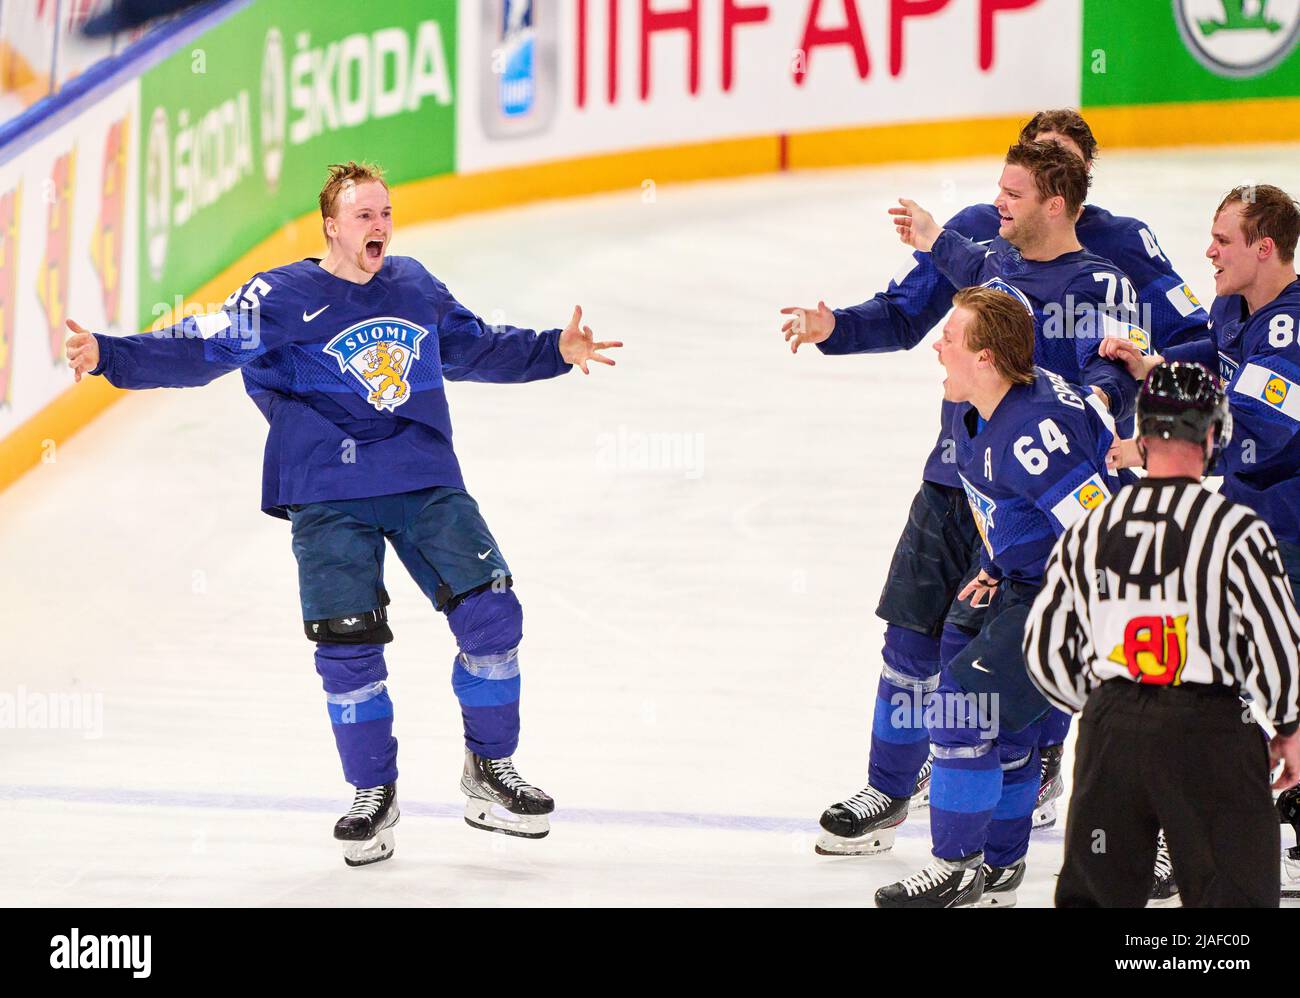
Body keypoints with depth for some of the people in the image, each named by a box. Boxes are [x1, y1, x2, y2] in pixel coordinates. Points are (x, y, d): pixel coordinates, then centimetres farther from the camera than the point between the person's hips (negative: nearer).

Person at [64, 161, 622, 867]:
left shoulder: (416, 287, 11)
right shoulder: (279, 300, -4)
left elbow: (473, 350, 28)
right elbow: (197, 350, -8)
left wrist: (556, 351, 26)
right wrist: (109, 355, -21)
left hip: (426, 484, 4)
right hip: (327, 498, -4)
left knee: (491, 615, -7)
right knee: (348, 645, -11)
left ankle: (490, 772, 12)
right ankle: (373, 795, 9)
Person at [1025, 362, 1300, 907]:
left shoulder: (1088, 530, 4)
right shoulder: (1234, 528, -11)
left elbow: (1043, 649, 9)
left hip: (1110, 730, 5)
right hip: (1209, 729, -4)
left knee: (1093, 891, 15)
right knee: (1233, 893, 0)